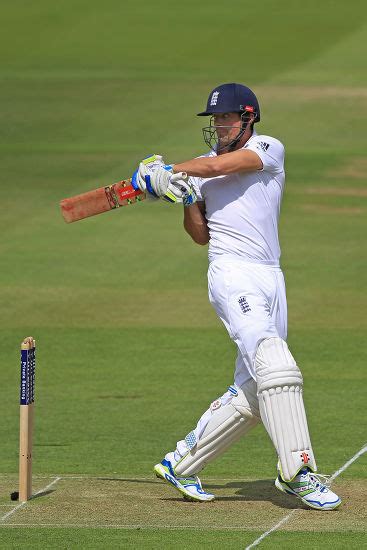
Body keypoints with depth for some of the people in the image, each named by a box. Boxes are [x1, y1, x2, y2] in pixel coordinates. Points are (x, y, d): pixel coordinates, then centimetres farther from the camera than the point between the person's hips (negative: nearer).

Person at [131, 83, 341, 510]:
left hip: (270, 278, 2)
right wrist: (185, 198, -2)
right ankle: (297, 470, -27)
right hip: (231, 272, -2)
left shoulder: (269, 149, 6)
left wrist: (169, 172, -4)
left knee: (252, 393, 4)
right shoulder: (201, 167, 14)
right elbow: (201, 234, 14)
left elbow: (223, 165, -10)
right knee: (275, 366, -22)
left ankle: (181, 464, 16)